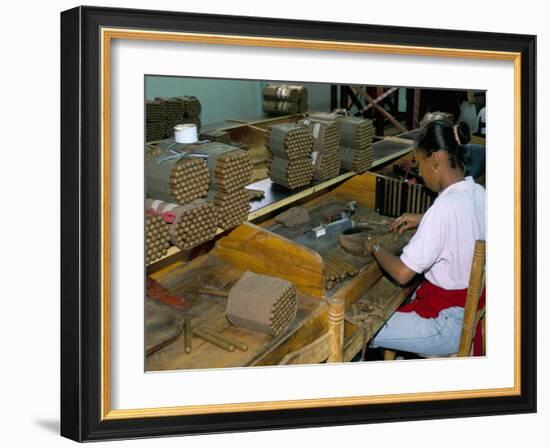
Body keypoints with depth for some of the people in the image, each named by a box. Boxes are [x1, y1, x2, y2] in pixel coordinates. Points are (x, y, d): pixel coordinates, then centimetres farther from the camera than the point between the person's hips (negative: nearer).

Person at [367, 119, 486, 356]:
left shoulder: (444, 208, -30)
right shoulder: (478, 192, -3)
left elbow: (402, 273, -26)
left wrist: (376, 248, -8)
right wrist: (423, 219, 16)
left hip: (450, 325, -9)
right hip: (472, 306, 9)